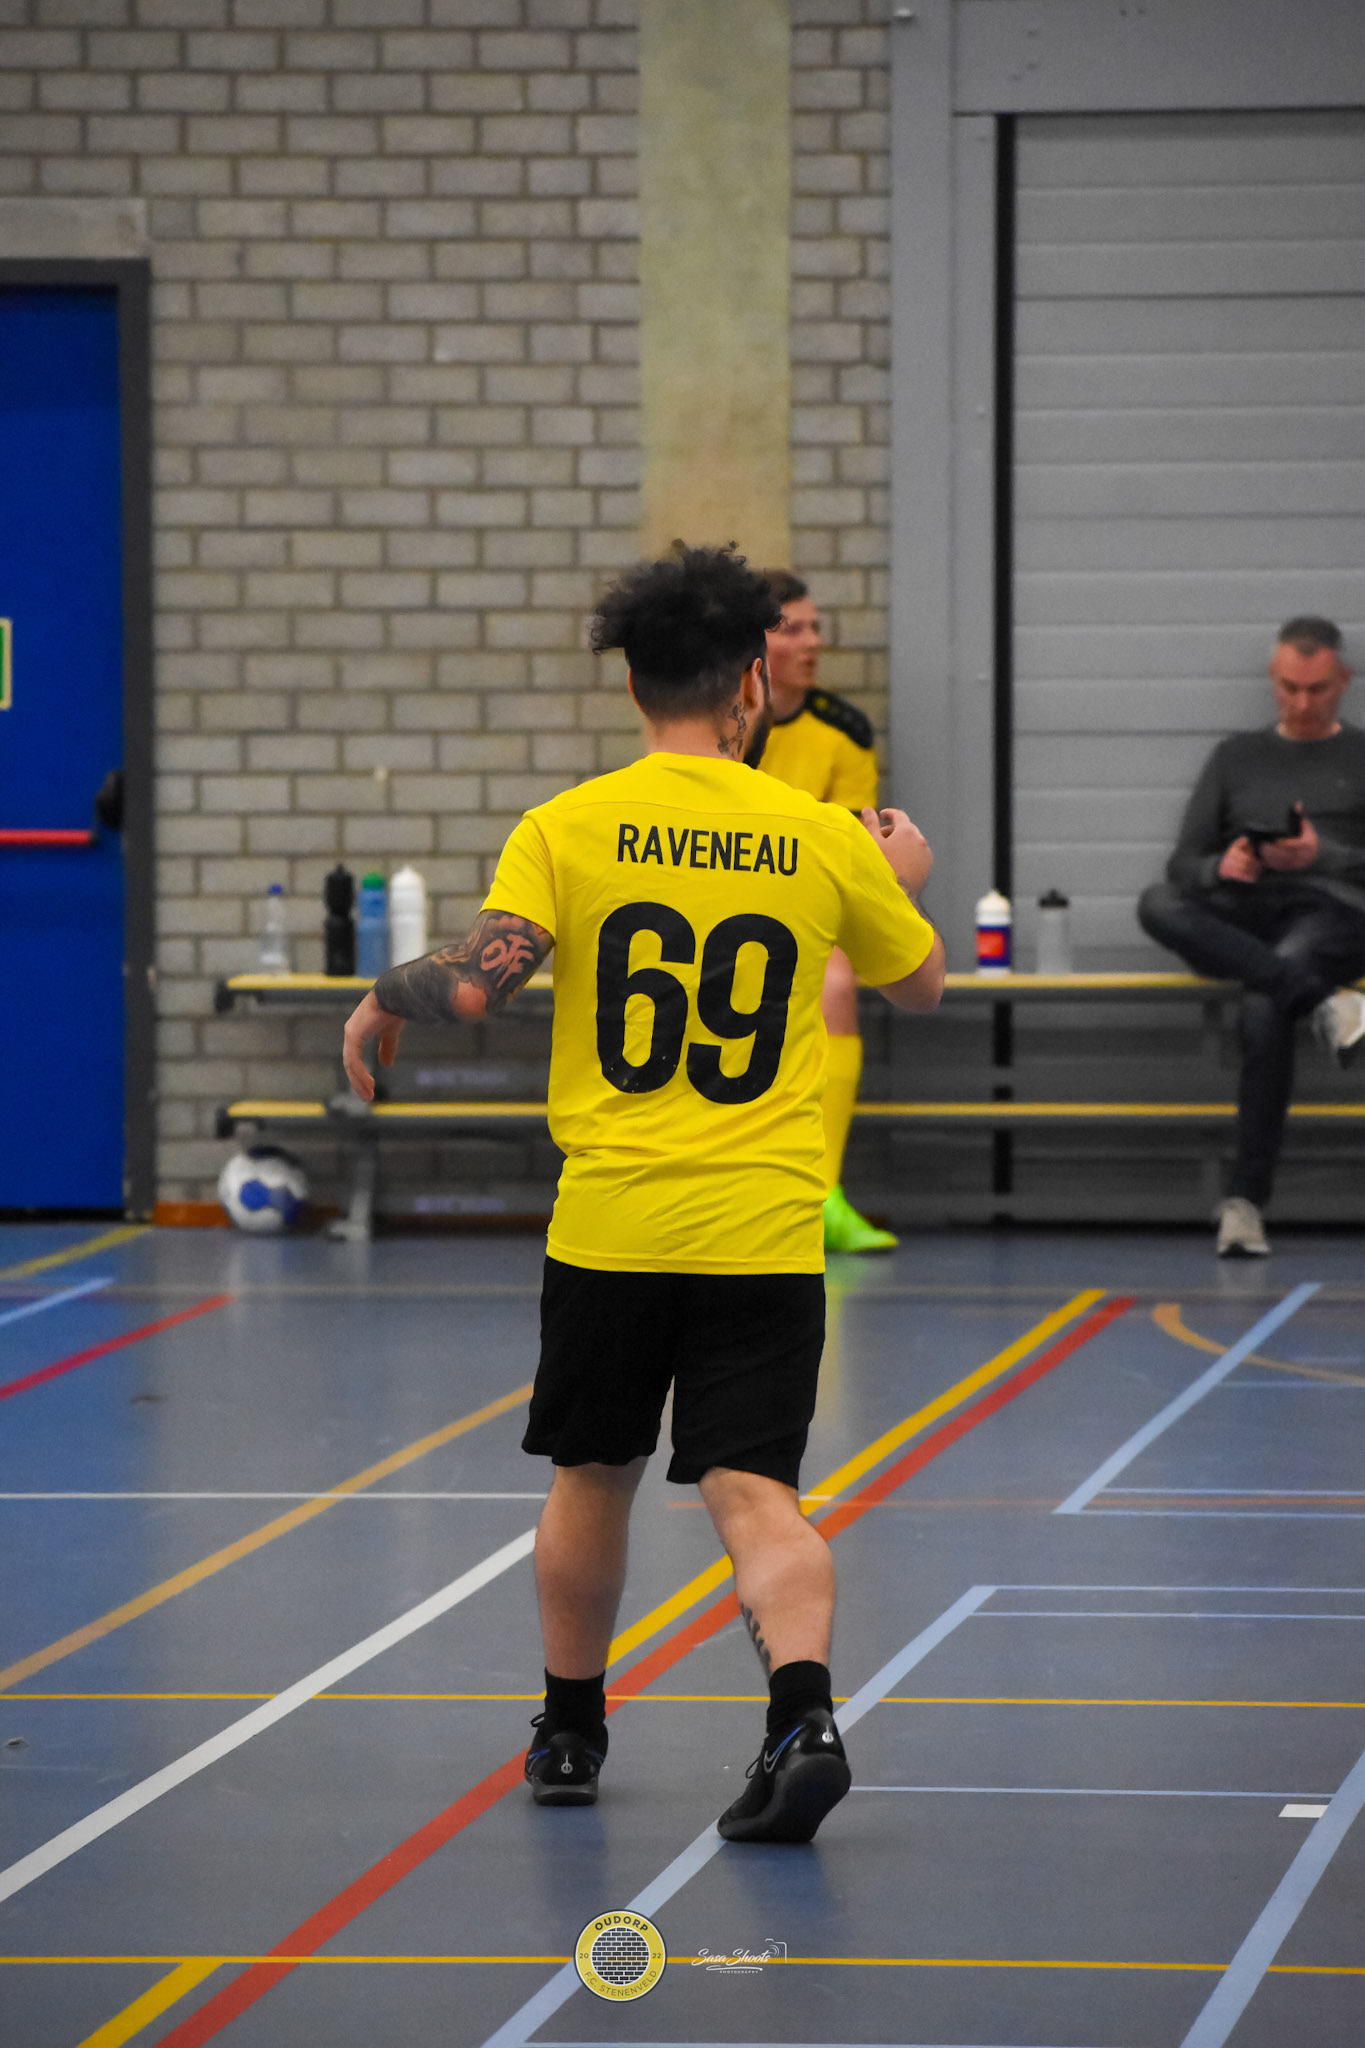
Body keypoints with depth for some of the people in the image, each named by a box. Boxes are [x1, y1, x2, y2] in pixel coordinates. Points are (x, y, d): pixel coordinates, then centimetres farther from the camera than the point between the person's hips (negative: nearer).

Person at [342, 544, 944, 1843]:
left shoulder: (568, 828, -4)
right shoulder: (820, 839, 2)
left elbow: (478, 984, -16)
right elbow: (922, 984, 17)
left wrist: (379, 1005, 5)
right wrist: (904, 883, 38)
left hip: (610, 1226, 0)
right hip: (764, 1233, 0)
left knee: (592, 1477, 18)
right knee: (754, 1489, -3)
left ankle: (571, 1730, 32)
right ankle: (802, 1711, -26)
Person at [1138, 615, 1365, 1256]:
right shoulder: (1236, 757, 24)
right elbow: (1183, 865, 15)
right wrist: (1222, 867, -8)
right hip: (1242, 921, 3)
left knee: (1265, 1000, -37)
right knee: (1159, 904, -32)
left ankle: (1246, 1197, -35)